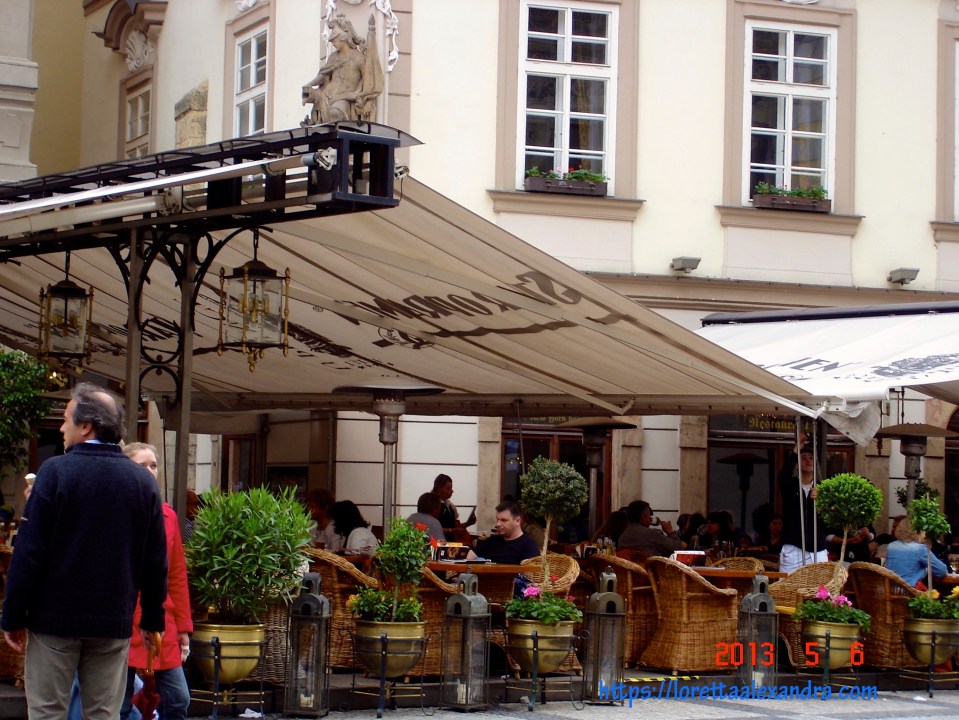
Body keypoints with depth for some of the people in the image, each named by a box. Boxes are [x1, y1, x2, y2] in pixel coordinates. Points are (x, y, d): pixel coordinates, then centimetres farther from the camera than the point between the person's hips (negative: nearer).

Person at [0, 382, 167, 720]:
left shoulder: (55, 471, -9)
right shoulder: (143, 481, 2)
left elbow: (29, 553, -10)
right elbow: (155, 561, 5)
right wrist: (152, 619, 15)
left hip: (55, 619, -3)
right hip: (114, 624, 3)